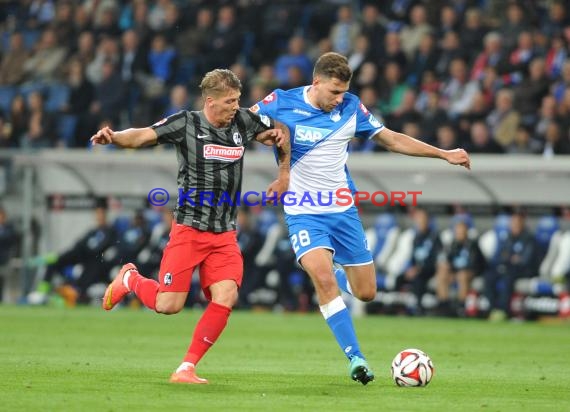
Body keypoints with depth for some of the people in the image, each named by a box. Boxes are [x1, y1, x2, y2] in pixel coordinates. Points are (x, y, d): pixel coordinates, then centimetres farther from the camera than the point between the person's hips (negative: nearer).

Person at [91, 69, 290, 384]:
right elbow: (143, 136, -13)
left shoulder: (243, 122, 4)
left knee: (225, 298, -15)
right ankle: (129, 279, 27)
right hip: (188, 229, -4)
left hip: (225, 236, 4)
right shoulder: (186, 123, -7)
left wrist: (284, 175, 10)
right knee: (168, 305, -7)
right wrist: (114, 137, -32)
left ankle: (187, 368, -4)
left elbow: (279, 133, 19)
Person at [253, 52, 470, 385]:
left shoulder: (350, 108, -2)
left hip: (343, 210, 4)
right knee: (323, 279, -26)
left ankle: (341, 277, 41)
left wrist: (444, 154, 5)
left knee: (366, 292, 5)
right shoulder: (282, 103, -10)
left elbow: (392, 140, 8)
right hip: (304, 213, -4)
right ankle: (356, 358, -21)